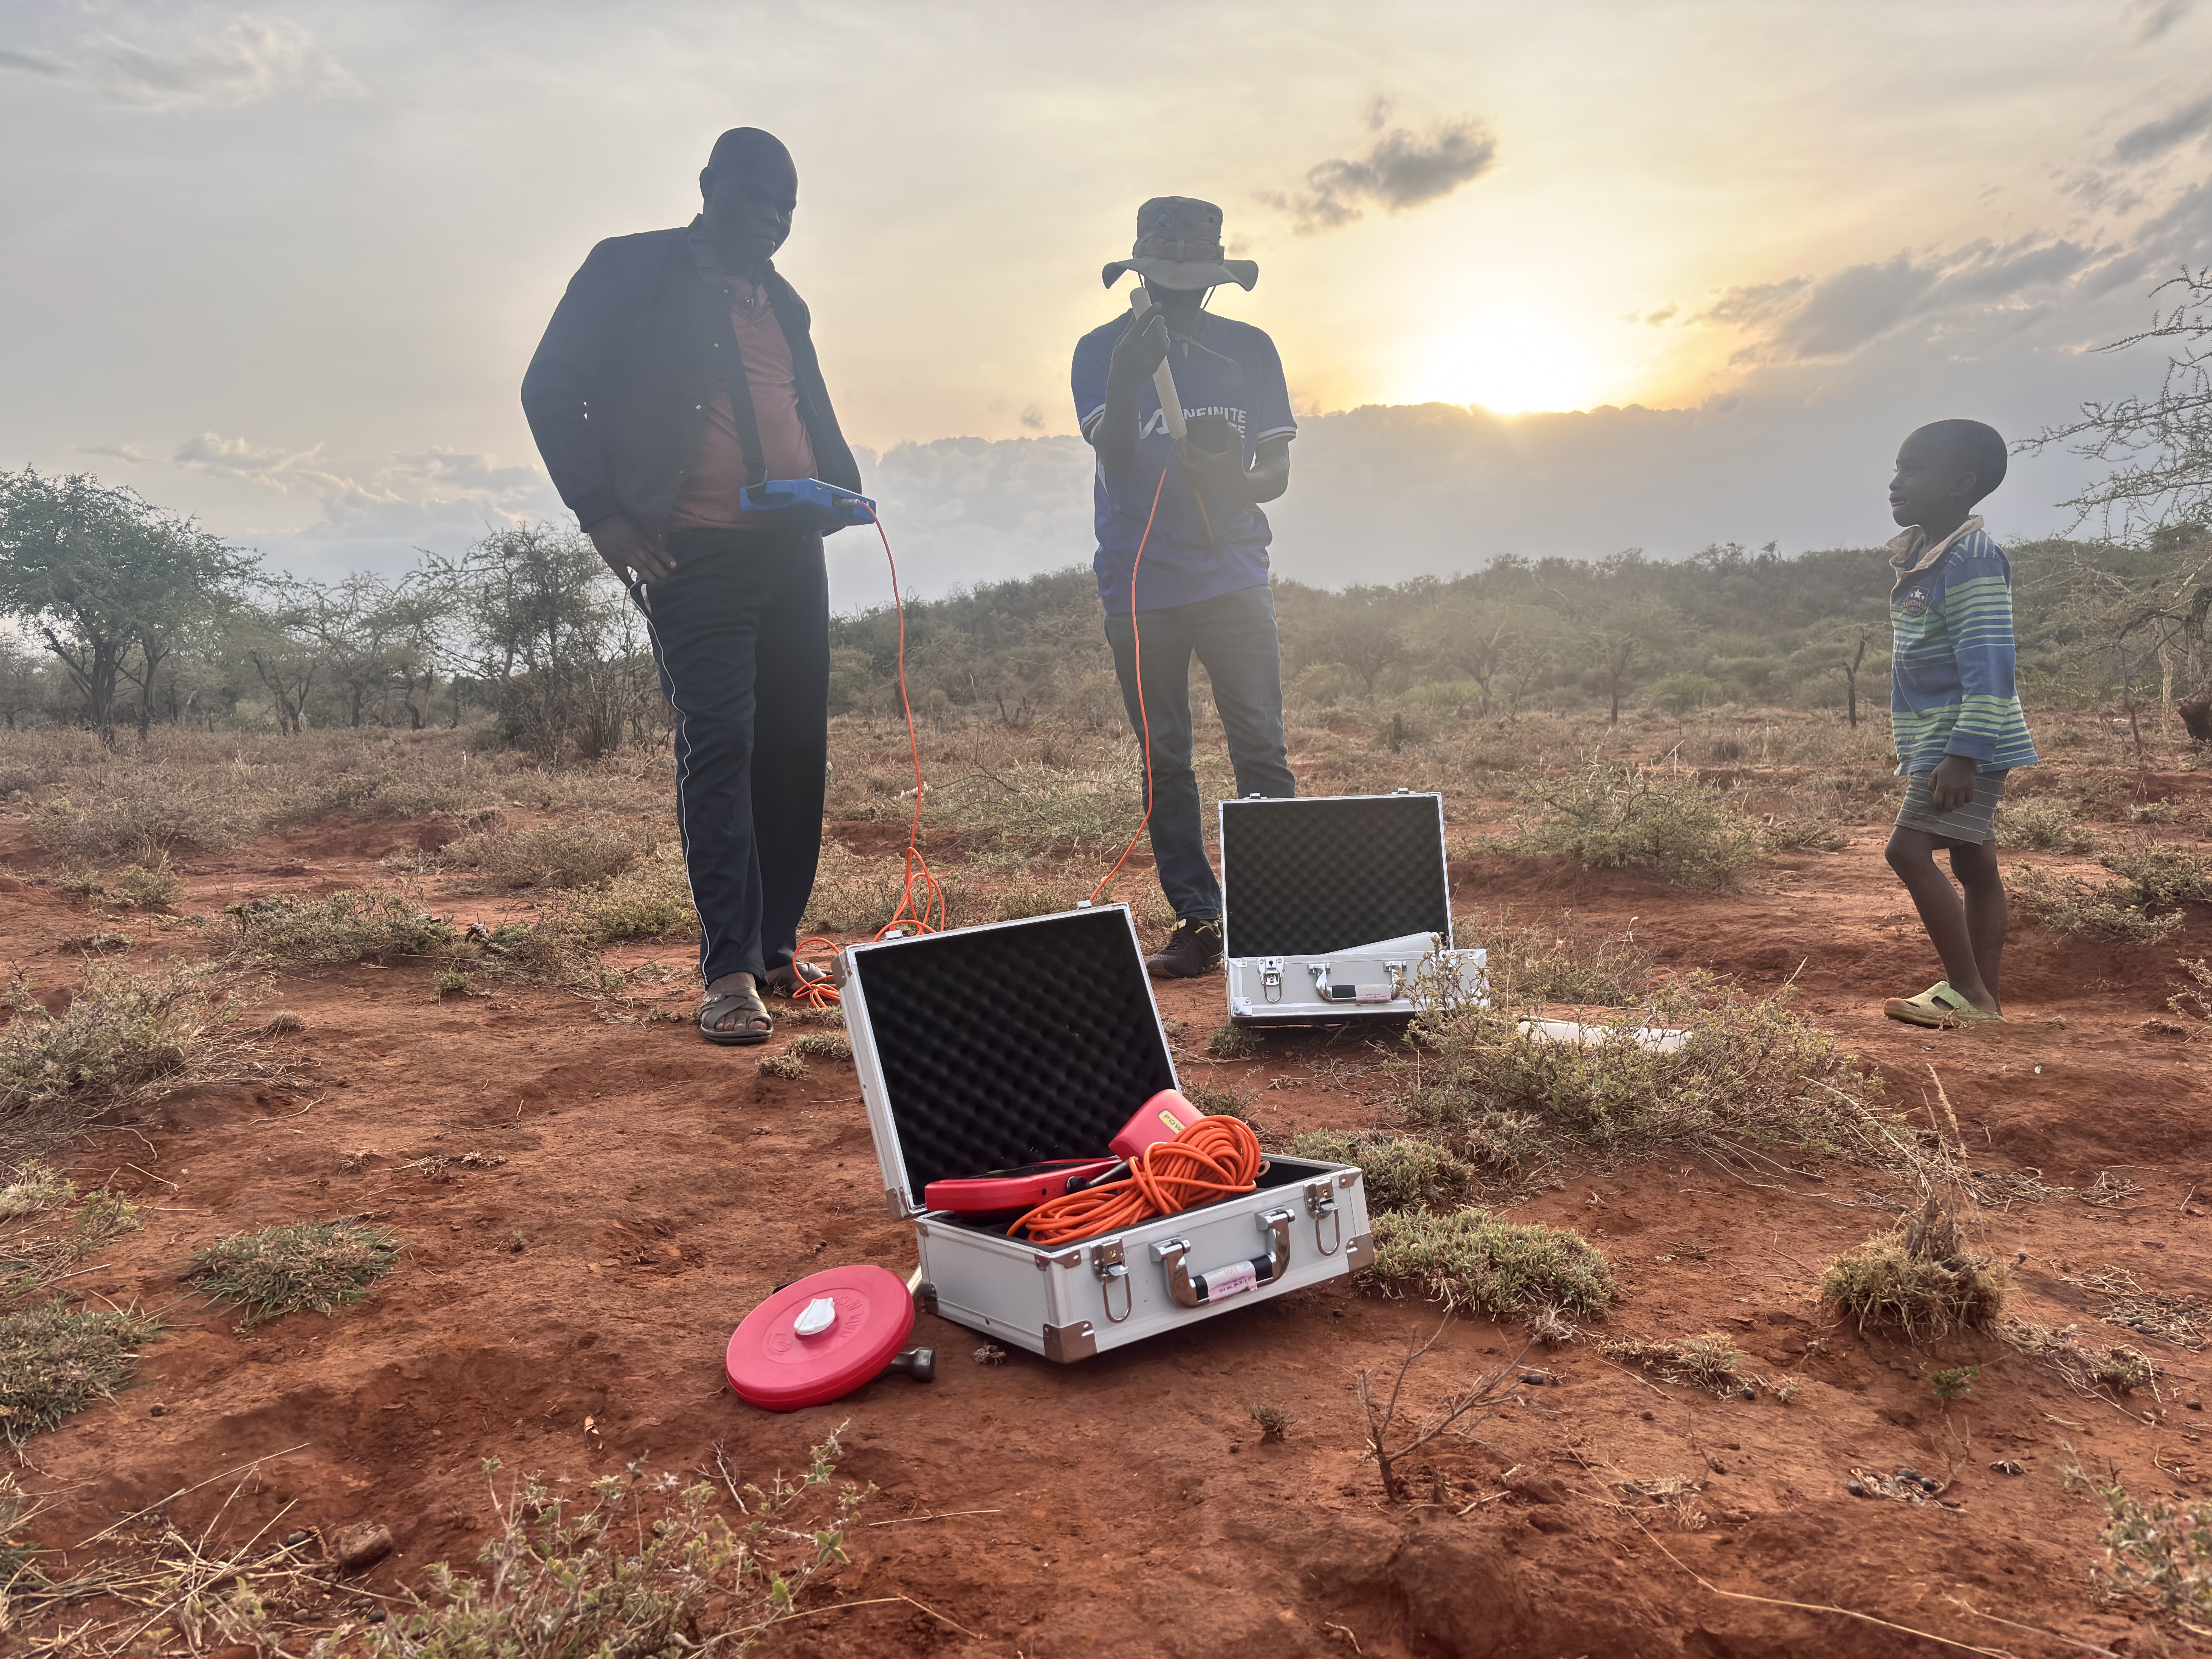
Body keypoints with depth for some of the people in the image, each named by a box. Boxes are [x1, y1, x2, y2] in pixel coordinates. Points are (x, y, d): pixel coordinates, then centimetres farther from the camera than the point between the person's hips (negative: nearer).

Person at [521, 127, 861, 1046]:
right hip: (694, 556, -6)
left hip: (793, 553, 6)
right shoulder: (632, 268, 3)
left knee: (797, 751, 5)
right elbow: (550, 390, -1)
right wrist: (600, 512, -11)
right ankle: (729, 974, -8)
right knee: (718, 747, -12)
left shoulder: (783, 301, 23)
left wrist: (842, 486, 7)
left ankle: (775, 949, 16)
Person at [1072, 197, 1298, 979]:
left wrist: (1235, 477, -15)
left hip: (1233, 577, 1)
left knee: (1261, 748, -6)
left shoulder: (1250, 350, 9)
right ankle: (1196, 921, 9)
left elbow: (1278, 472, 8)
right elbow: (1114, 456, -11)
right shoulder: (1102, 350, 4)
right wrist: (1126, 380, -29)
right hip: (1140, 587, 0)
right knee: (1164, 759, 2)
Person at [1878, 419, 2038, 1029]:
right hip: (1935, 741, 10)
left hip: (1965, 743, -10)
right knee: (1973, 866, 10)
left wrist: (1964, 754, -27)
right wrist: (1922, 751, 21)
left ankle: (1968, 992, -8)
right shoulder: (1922, 557, 13)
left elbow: (1989, 664, -22)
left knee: (1909, 850, -15)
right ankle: (1984, 1000, 15)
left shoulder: (1973, 559, -16)